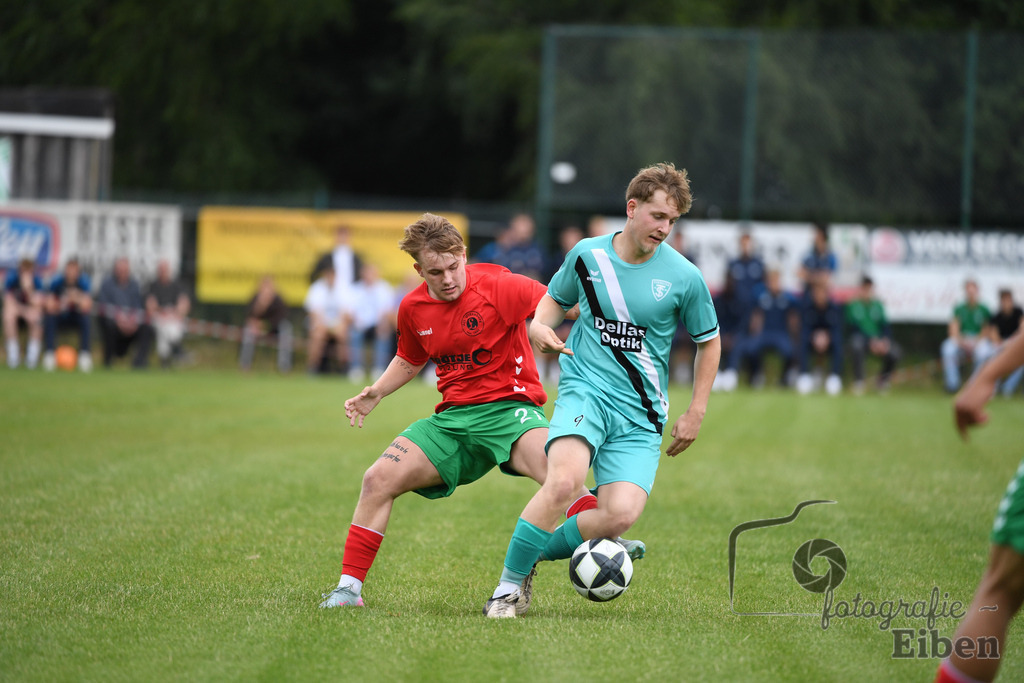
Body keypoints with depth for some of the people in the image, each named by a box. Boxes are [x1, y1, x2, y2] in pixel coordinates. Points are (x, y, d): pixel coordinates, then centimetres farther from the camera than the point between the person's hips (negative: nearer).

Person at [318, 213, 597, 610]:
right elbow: (410, 360, 26)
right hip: (453, 417, 5)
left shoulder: (496, 286, -13)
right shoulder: (413, 309, 5)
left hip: (509, 406, -5)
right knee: (378, 479, -6)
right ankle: (349, 588, 3)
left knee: (556, 468, -37)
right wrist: (374, 395, 11)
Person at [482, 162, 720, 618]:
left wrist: (695, 414, 10)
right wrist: (540, 326, -2)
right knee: (565, 481, -30)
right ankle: (508, 586, -15)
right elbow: (556, 298, 21)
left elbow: (708, 342, 13)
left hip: (640, 415, 1)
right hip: (585, 389, -1)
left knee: (621, 514, -20)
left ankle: (540, 549, 8)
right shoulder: (587, 255, 1)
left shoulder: (684, 278, -2)